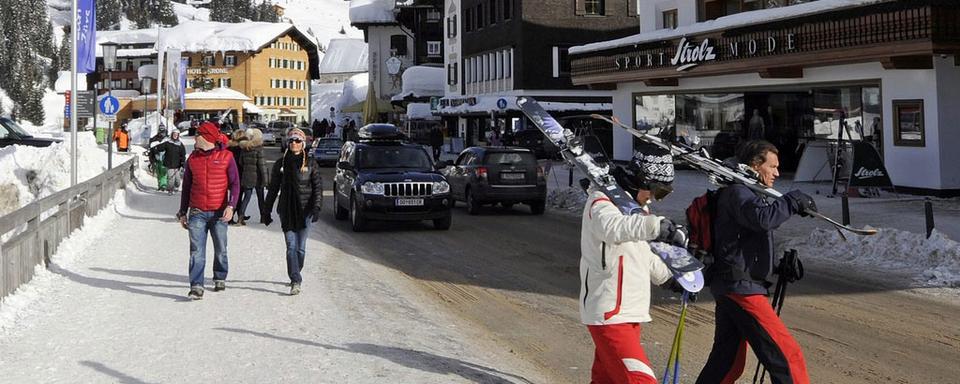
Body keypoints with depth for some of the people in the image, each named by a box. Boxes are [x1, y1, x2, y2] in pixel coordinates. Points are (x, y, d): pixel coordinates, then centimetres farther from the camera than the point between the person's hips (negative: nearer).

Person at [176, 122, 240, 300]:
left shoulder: (226, 157, -1)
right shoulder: (193, 158, 9)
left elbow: (235, 184, -2)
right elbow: (186, 187, 15)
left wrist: (231, 206, -16)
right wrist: (182, 212, 14)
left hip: (219, 212, -2)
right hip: (197, 212, 2)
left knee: (220, 249, 10)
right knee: (196, 251, -8)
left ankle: (220, 278, 31)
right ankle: (196, 286, -10)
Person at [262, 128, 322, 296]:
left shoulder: (310, 163, 4)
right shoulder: (281, 163, 8)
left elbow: (318, 186, 0)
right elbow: (273, 188, 12)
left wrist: (316, 207, -13)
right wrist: (266, 211, 11)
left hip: (305, 209, 0)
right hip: (286, 210, 1)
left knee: (300, 247, 5)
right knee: (291, 246, -9)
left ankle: (295, 276, 25)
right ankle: (295, 281, -15)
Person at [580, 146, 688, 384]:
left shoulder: (637, 205, 17)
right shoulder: (602, 202, -14)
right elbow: (612, 227, -40)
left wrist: (669, 277, 29)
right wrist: (657, 226, -52)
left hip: (630, 311, 9)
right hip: (609, 313, -9)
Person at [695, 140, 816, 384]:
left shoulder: (747, 193, 24)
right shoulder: (738, 192, -9)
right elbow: (762, 219, -29)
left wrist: (778, 266, 15)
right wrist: (794, 200, -16)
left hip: (730, 288, 11)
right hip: (741, 287, -11)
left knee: (728, 363, 14)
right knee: (786, 355, -10)